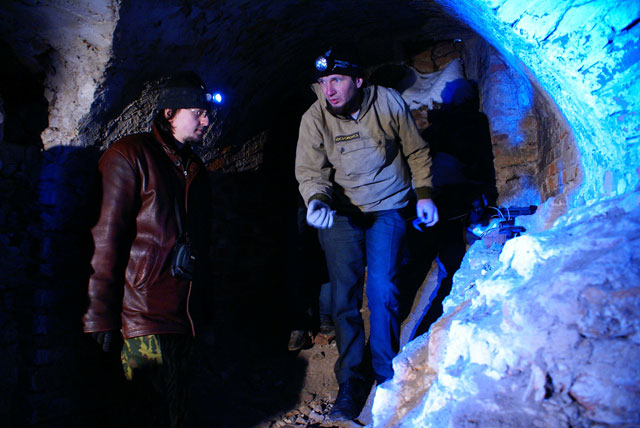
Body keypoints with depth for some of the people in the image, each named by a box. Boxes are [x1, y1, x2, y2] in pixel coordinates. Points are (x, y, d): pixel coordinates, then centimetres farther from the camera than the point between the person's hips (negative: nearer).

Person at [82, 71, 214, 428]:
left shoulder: (196, 169, 17)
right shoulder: (130, 155, -5)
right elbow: (107, 238, -10)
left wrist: (202, 313, 18)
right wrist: (102, 315, -13)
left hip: (185, 316, 7)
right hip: (144, 316, -7)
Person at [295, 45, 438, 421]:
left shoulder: (388, 102, -10)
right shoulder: (314, 118, -11)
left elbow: (416, 151, 2)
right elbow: (310, 171, -11)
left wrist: (424, 193, -2)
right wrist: (317, 200, -31)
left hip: (389, 207, 0)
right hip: (340, 212, 1)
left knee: (382, 288, -7)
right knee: (345, 296, -2)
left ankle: (386, 374, 15)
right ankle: (351, 383, 11)